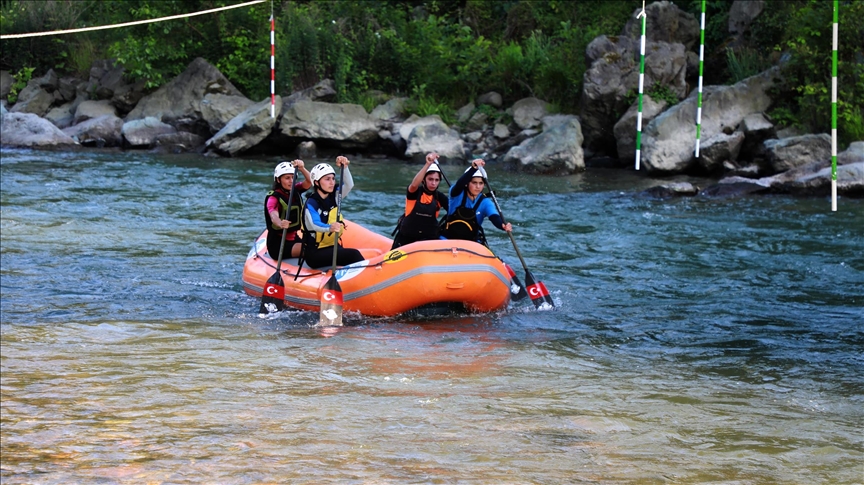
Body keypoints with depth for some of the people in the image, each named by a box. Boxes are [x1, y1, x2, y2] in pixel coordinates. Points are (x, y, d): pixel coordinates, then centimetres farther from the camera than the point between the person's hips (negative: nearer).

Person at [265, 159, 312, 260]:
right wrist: (280, 223, -56)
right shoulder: (273, 198, -13)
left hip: (294, 238, 7)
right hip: (278, 244, -7)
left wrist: (302, 168, -32)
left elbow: (309, 182, -12)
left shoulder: (295, 191, 6)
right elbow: (273, 216, -33)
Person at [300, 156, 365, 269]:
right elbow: (315, 225, -33)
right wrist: (329, 228, -54)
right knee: (353, 254, -27)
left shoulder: (333, 196, 8)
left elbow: (349, 185, -7)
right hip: (315, 253, -7)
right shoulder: (311, 204, -15)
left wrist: (344, 167, -24)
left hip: (333, 247, 7)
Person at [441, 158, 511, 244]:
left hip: (472, 242, 2)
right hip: (449, 239, -2)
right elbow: (459, 184, -31)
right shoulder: (457, 194, -8)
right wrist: (473, 168, -49)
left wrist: (503, 226, -46)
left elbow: (494, 217, -22)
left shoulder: (485, 202, -5)